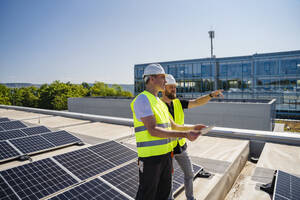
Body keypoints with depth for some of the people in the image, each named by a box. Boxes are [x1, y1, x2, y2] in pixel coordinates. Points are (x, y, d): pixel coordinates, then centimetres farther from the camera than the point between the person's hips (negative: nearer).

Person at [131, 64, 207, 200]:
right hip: (150, 156, -8)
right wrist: (185, 135, -26)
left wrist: (192, 128, 5)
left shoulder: (160, 102, 14)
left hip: (166, 154, 8)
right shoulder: (142, 99, -16)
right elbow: (153, 130, -24)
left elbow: (172, 126, 19)